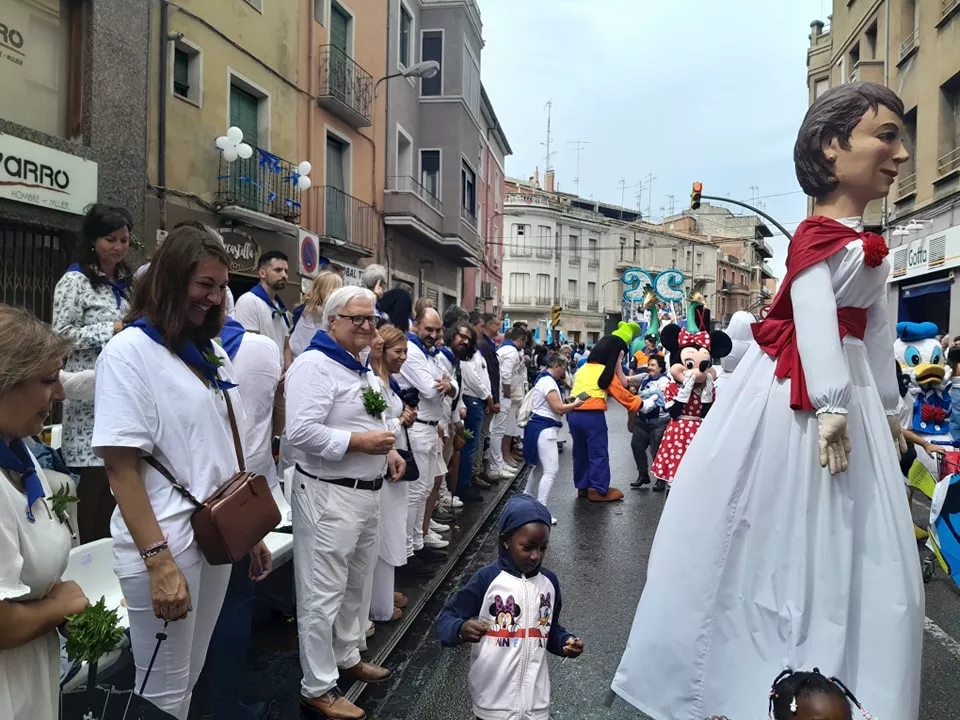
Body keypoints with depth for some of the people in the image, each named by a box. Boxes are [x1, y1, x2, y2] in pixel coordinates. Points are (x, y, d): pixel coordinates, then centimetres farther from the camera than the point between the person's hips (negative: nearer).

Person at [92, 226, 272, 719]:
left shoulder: (213, 352, 11)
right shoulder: (129, 351, -10)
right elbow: (120, 465, -16)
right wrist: (158, 559, -21)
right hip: (163, 543, -7)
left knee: (193, 677, 19)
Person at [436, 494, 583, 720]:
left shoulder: (549, 582, 0)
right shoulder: (486, 579, -15)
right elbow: (446, 619, -12)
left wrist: (565, 642, -7)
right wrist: (461, 630, -33)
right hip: (493, 699, -3)